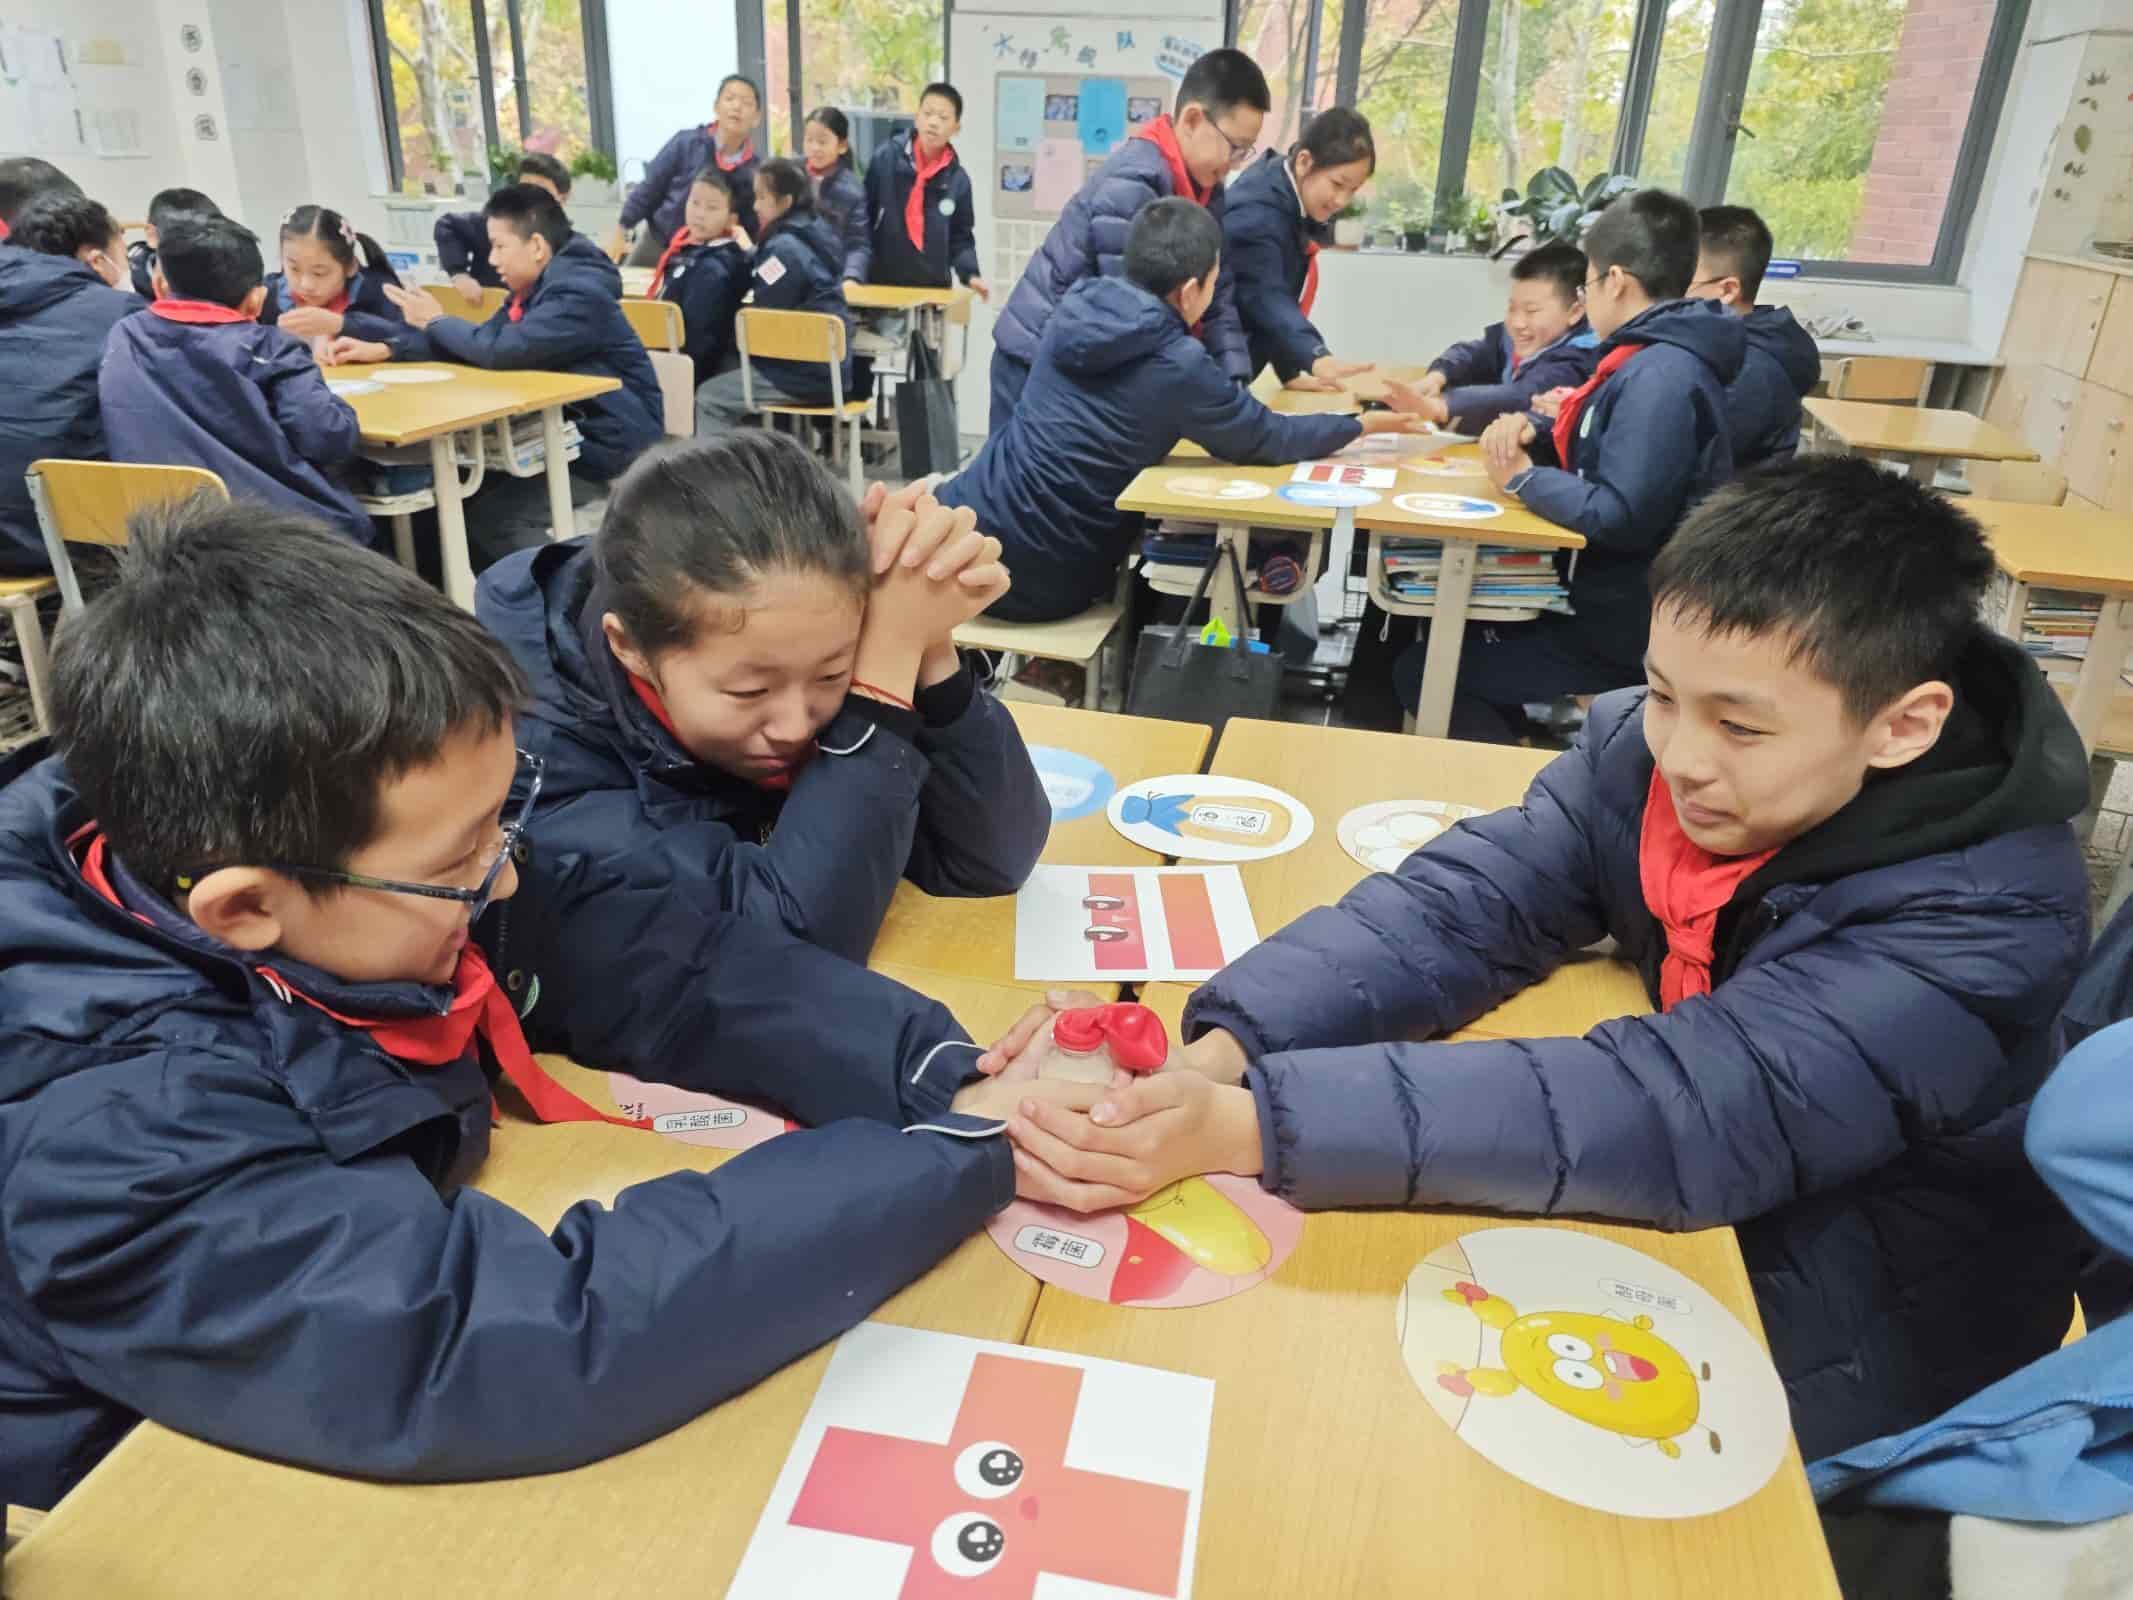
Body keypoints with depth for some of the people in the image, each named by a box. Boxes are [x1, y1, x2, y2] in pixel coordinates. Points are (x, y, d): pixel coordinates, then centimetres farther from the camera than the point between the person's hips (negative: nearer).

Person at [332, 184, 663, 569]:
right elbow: (481, 342, 11)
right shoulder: (534, 291, 11)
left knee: (488, 517, -15)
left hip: (611, 452, -9)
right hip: (569, 438, 9)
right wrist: (383, 350, 2)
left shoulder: (578, 294, -19)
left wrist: (435, 321, -7)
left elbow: (500, 349, -26)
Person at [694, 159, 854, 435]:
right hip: (829, 366, 10)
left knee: (708, 398, -5)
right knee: (730, 371, 24)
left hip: (809, 375, -10)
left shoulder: (784, 247, -16)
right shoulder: (814, 233, 12)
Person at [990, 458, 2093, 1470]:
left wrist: (1242, 1125, -48)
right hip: (1679, 1227, 4)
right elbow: (1454, 907, -22)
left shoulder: (1988, 910, -30)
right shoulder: (1646, 746, -15)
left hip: (1833, 1357, -4)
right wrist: (1214, 1052, -41)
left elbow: (1683, 1116, -40)